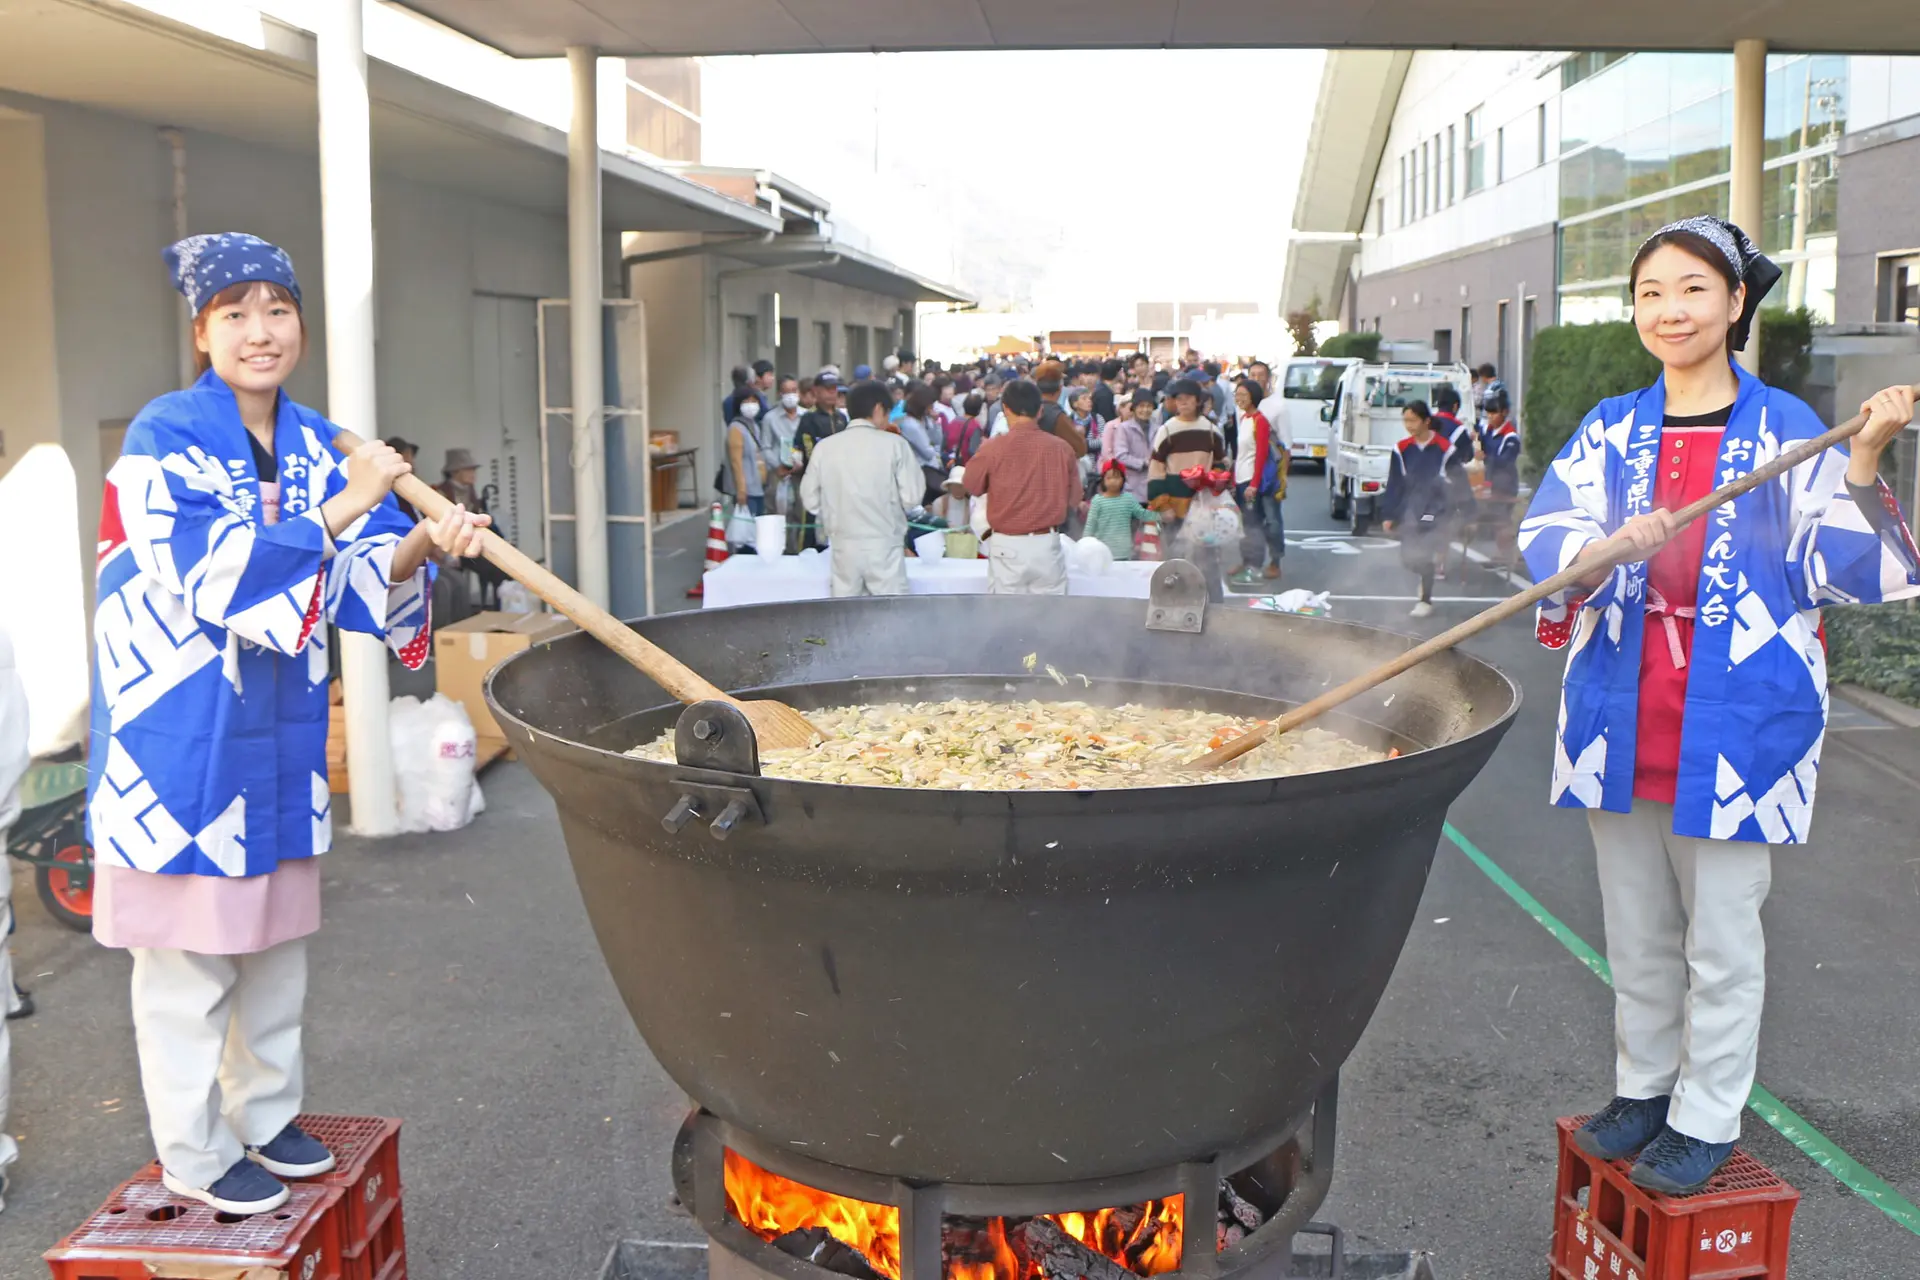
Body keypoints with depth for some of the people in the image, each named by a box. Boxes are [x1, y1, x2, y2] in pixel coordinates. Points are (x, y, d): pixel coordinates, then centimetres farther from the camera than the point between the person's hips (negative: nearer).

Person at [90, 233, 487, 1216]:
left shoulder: (317, 447, 5)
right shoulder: (165, 438, -13)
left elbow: (357, 583, -2)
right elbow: (215, 581, -23)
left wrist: (422, 546, -22)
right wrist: (344, 507, -26)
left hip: (278, 732, 6)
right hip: (180, 737, -6)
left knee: (273, 940, 17)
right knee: (188, 955, 4)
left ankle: (264, 1116, 35)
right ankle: (197, 1158, 20)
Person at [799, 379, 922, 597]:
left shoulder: (824, 447, 3)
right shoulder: (894, 444, -5)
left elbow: (810, 499, 5)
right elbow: (912, 496, -7)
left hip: (843, 546, 3)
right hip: (884, 545, -3)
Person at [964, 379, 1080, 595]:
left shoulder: (993, 448, -10)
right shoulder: (1061, 448, -4)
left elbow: (973, 487, 6)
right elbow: (1074, 499, 6)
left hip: (1007, 546, -1)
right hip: (1047, 545, 1)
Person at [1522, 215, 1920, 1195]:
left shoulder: (1788, 432, -2)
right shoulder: (1612, 429, 7)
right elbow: (1542, 547, -2)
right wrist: (1615, 545, -22)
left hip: (1734, 719, -3)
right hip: (1623, 718, 4)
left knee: (1721, 935, 6)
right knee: (1636, 926, 16)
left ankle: (1706, 1116, 23)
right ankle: (1642, 1086, 34)